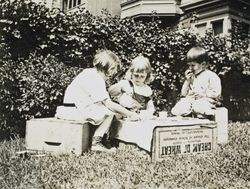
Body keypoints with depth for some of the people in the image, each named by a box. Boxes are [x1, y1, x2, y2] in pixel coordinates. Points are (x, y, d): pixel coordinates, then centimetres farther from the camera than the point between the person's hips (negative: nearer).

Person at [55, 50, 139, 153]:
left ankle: (96, 140, 9)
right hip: (76, 111, -10)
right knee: (110, 112, -12)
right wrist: (129, 114, -16)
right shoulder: (96, 80, -18)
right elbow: (108, 103, -22)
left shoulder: (89, 72, 13)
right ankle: (96, 143, -6)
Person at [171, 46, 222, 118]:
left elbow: (216, 95, -3)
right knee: (175, 110, -25)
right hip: (190, 101, 5)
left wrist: (202, 94, -12)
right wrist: (187, 81, 9)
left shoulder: (212, 76, 5)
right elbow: (183, 94, 20)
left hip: (205, 102, -5)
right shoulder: (191, 76, 23)